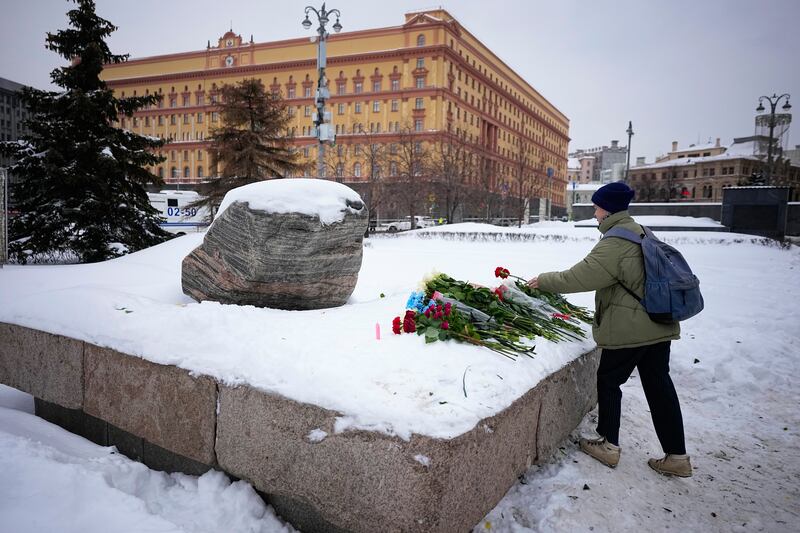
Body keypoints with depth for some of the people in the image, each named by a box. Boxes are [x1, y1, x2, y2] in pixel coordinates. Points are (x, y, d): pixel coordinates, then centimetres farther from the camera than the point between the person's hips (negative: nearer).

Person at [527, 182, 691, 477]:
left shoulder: (614, 244, -19)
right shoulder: (639, 232, 11)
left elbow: (577, 278, -17)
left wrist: (544, 280, -4)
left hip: (629, 328, -8)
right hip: (659, 324, 9)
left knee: (608, 380, 9)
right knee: (658, 385, 11)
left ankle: (609, 445, 20)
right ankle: (677, 456, 16)